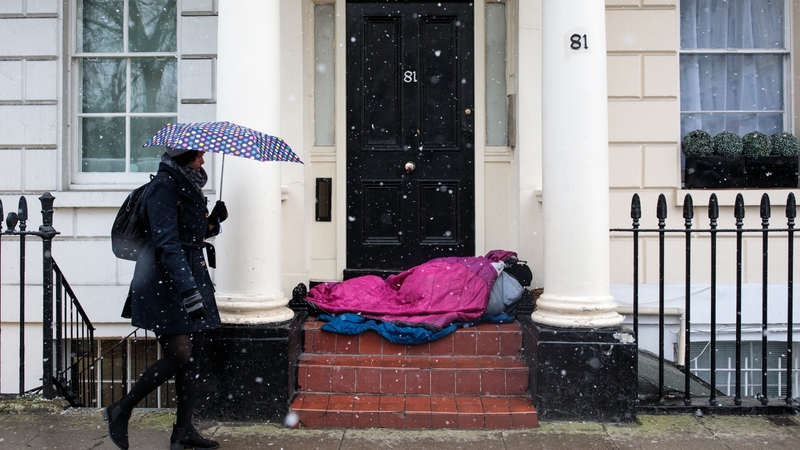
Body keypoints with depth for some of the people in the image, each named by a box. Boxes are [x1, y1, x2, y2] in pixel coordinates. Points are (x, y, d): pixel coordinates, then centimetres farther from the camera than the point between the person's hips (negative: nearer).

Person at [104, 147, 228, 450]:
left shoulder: (189, 186, 16)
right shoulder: (164, 187, -12)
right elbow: (167, 243, -22)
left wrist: (213, 221, 2)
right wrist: (189, 290, -28)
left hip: (191, 275, 9)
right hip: (166, 282, -9)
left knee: (193, 354, 8)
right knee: (178, 355, -9)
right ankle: (121, 411, 12)